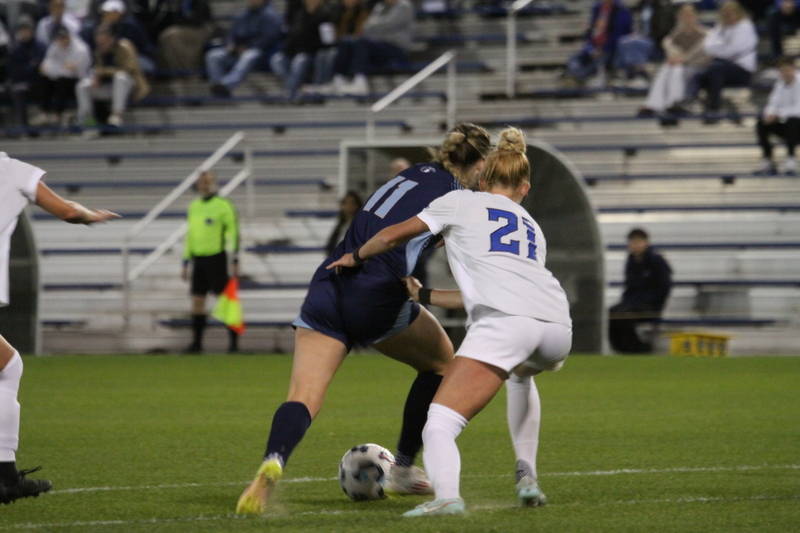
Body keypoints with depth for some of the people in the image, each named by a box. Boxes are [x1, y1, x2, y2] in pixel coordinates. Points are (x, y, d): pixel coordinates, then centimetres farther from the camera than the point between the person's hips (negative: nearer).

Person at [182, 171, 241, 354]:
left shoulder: (223, 205, -6)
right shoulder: (194, 206, 14)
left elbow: (233, 233, -9)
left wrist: (235, 263, -14)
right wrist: (185, 264, 17)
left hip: (216, 258, -6)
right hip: (198, 259, 6)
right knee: (197, 300, 4)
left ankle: (233, 341, -2)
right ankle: (197, 342, 10)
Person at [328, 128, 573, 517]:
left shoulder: (463, 202, 21)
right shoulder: (532, 228, 35)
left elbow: (393, 235, 16)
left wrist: (356, 257, 34)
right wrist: (422, 295, 46)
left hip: (503, 323, -6)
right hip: (558, 328, 6)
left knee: (439, 424, -10)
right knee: (520, 375, 40)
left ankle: (446, 495, -39)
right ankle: (526, 477, 29)